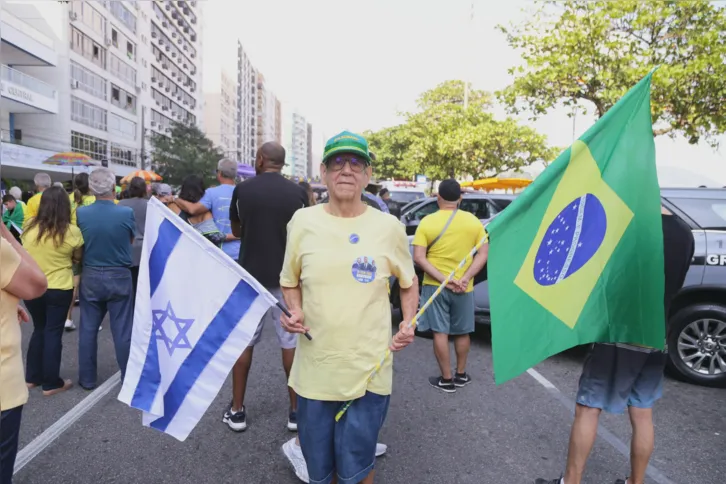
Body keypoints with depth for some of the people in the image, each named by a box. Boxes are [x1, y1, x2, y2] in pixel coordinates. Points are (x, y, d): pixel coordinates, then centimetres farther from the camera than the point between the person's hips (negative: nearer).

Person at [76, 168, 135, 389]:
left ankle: (87, 378, 23)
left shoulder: (81, 213, -9)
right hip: (119, 276, -2)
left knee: (88, 329, 13)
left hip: (90, 277, 2)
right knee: (122, 330, 6)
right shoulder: (126, 212, -14)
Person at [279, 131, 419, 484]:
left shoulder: (389, 227, -4)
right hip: (314, 369, 1)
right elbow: (289, 282, 10)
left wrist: (408, 324, -4)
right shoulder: (302, 222, -2)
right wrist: (295, 313, -8)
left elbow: (408, 283, 11)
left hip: (369, 371, -1)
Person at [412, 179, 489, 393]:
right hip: (464, 288, 2)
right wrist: (465, 278, -12)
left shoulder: (427, 222, -7)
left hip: (435, 286, -2)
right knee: (462, 332, 17)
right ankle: (461, 375, 30)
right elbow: (483, 254, -6)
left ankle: (446, 380, 13)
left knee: (440, 332, 6)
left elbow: (419, 258, -14)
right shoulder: (474, 221, -1)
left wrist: (442, 279, -16)